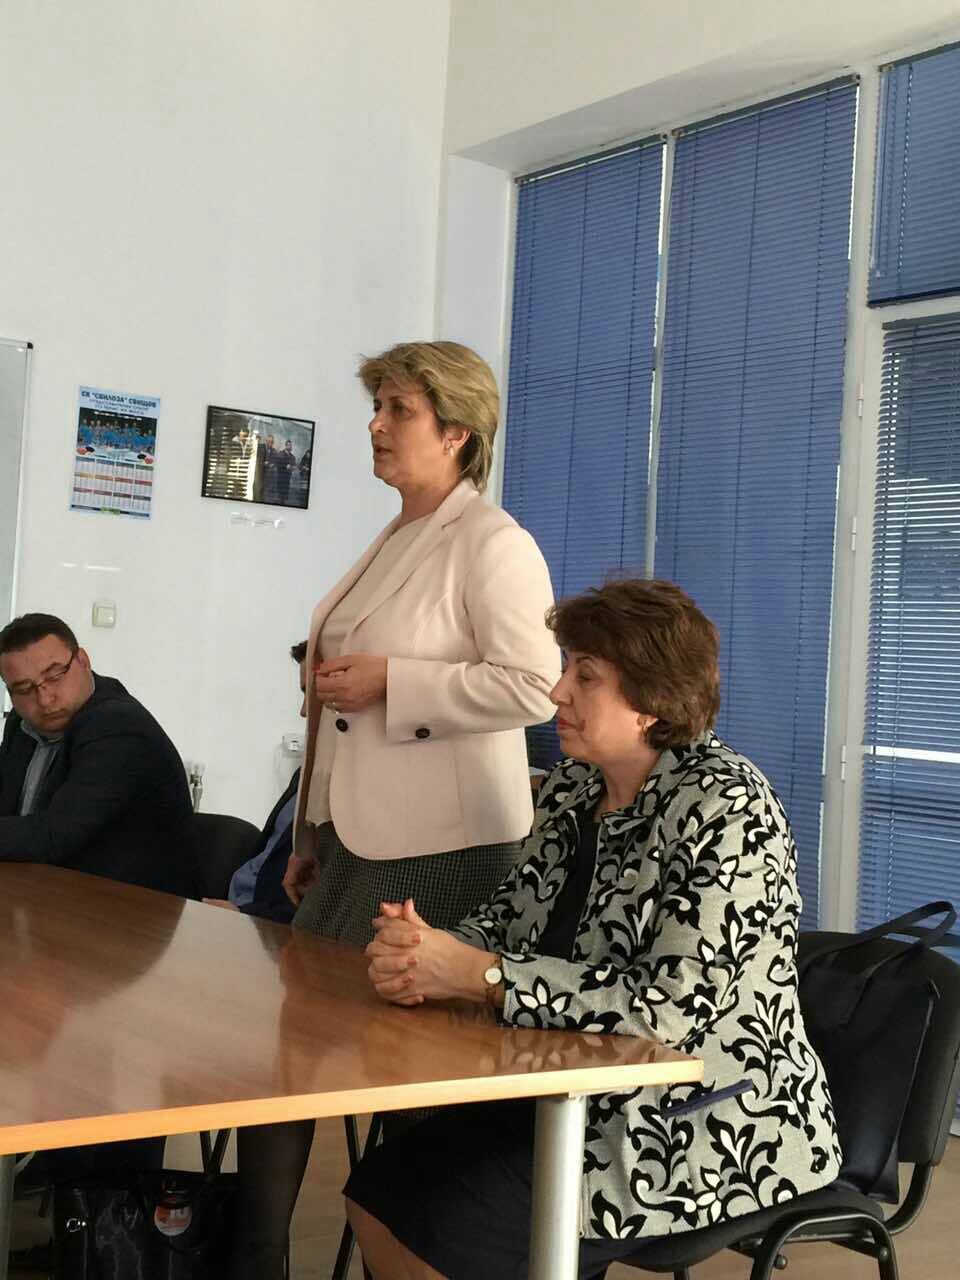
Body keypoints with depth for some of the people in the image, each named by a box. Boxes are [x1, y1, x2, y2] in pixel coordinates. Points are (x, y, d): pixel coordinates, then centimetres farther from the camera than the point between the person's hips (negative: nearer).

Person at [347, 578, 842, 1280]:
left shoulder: (725, 808, -19)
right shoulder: (575, 787, 6)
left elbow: (675, 1005, -27)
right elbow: (508, 920, 8)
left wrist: (478, 974, -25)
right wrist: (423, 954, -16)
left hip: (712, 1121, -8)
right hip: (582, 1088, 8)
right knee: (377, 1195, 1)